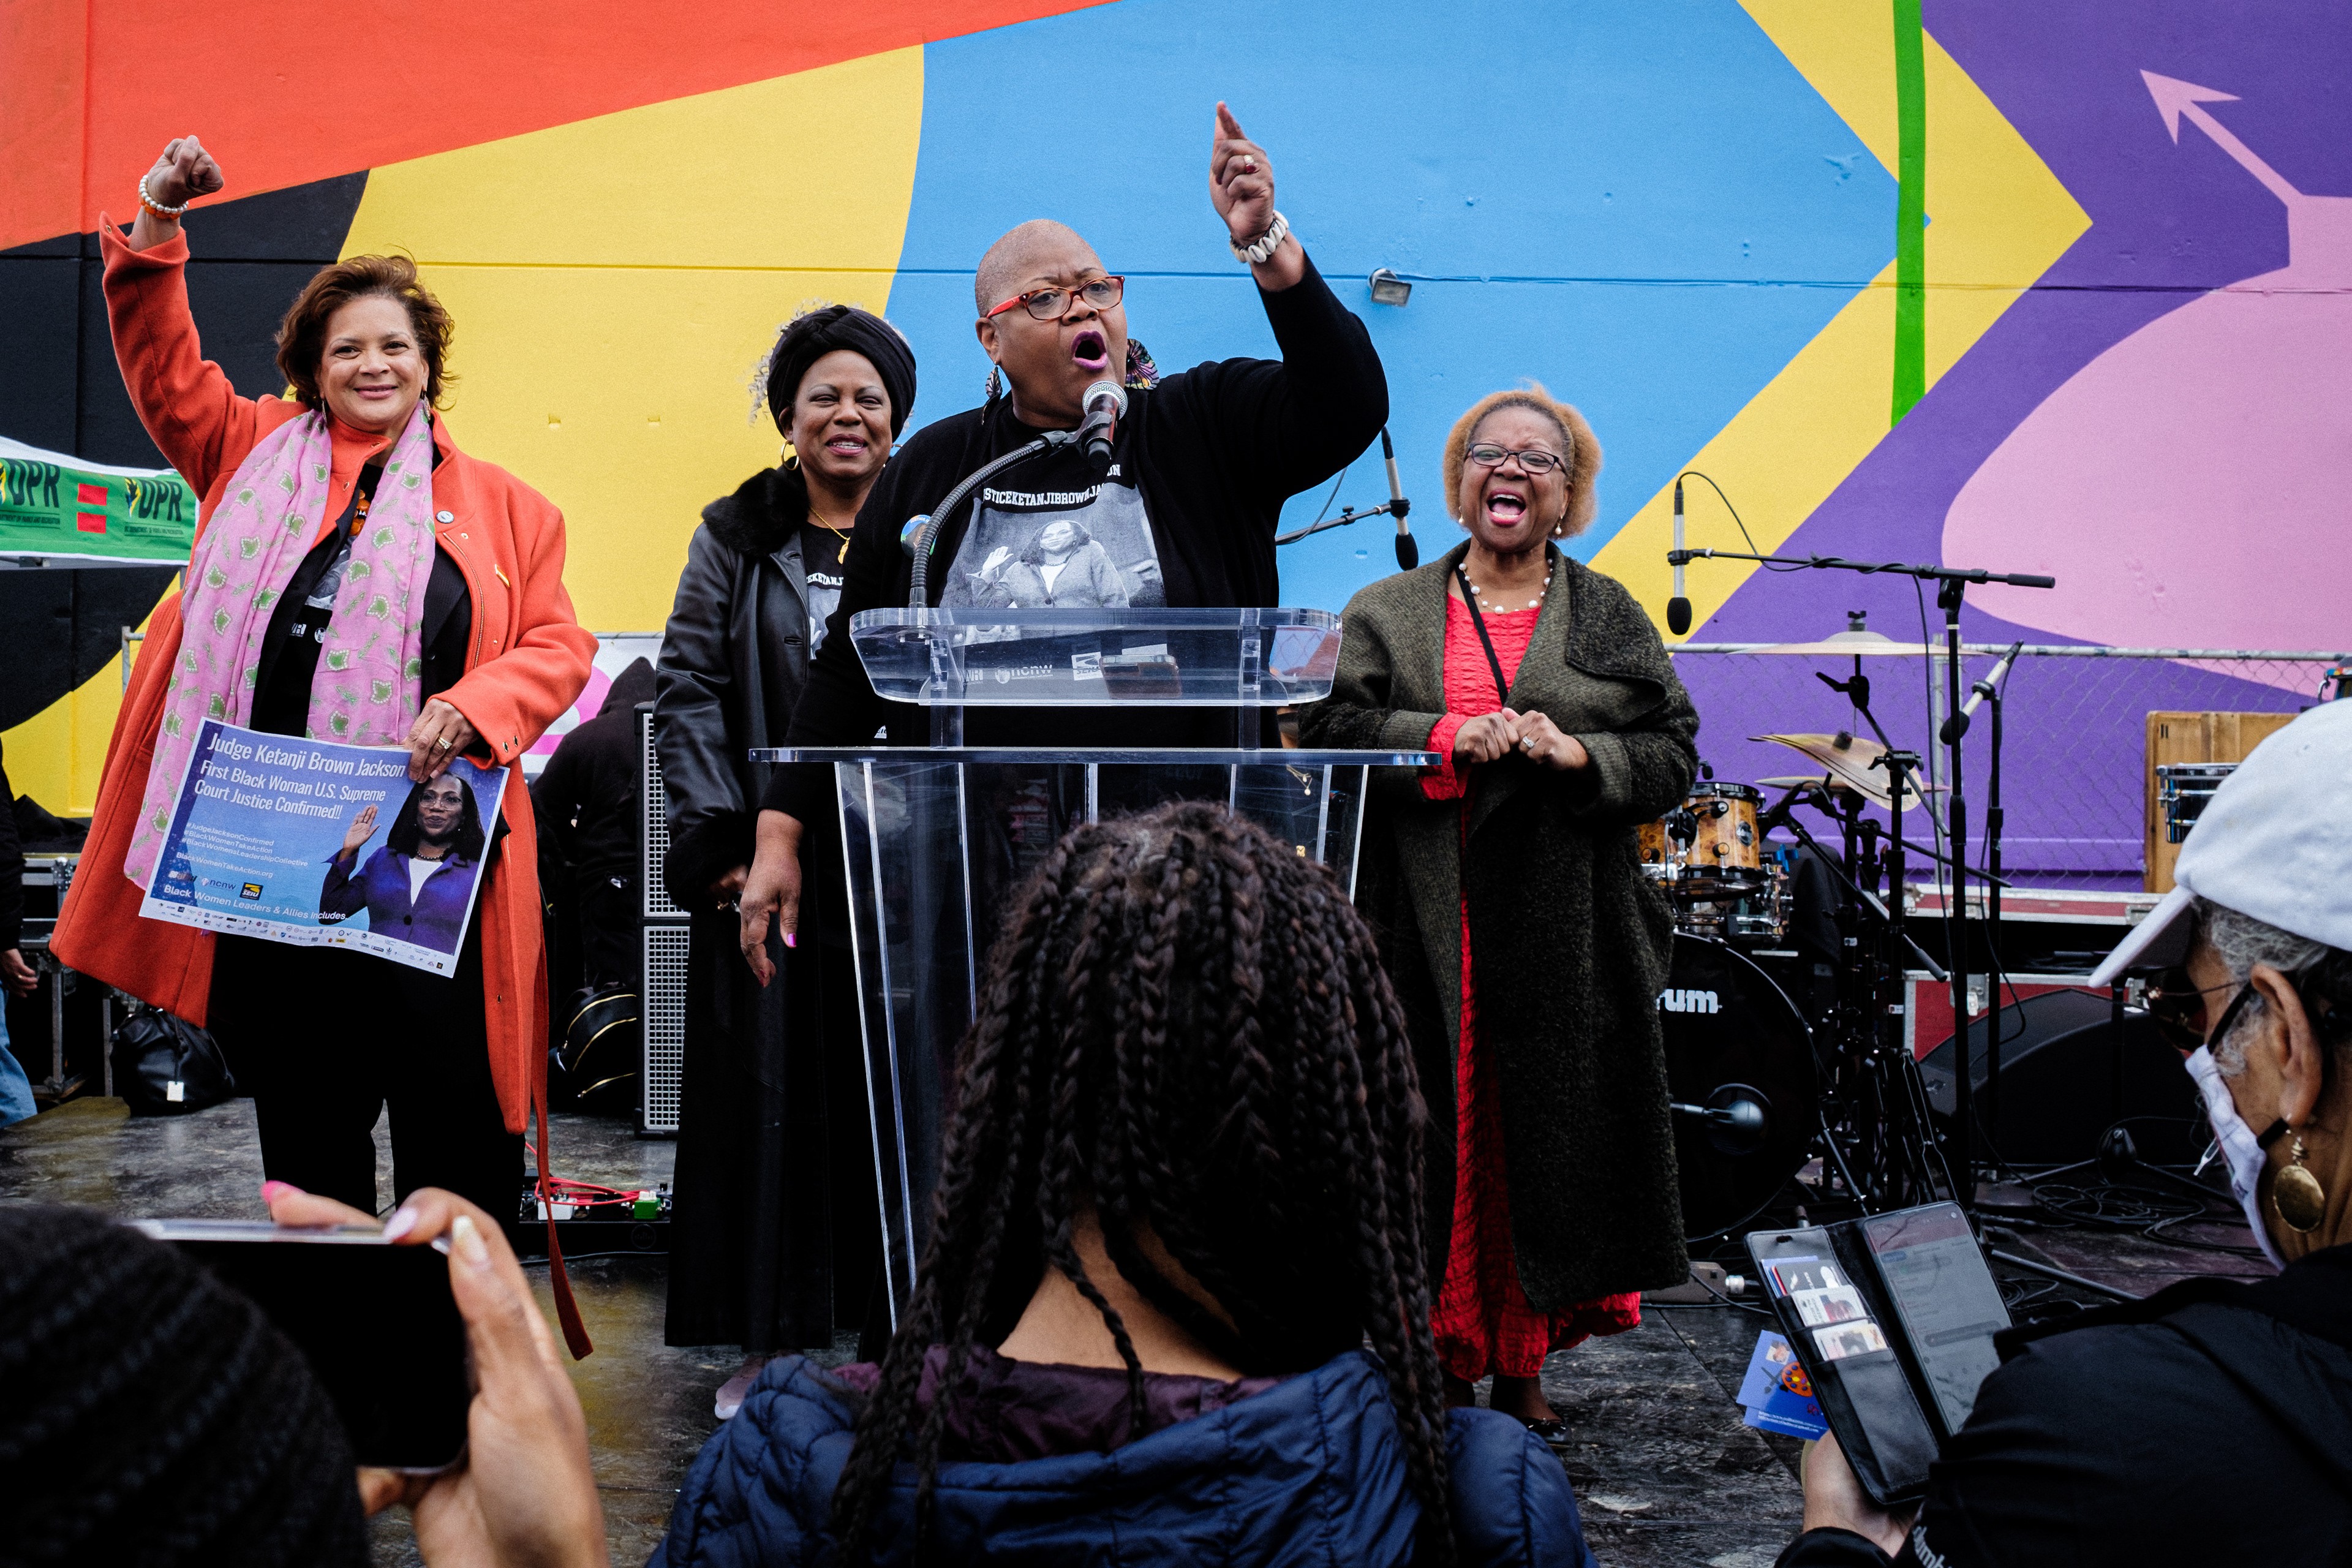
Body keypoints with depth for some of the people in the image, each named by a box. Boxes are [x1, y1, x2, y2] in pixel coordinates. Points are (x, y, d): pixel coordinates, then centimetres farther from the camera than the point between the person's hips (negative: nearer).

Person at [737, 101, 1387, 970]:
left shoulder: (1201, 431, 7)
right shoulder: (932, 469, 10)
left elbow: (1348, 405, -10)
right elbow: (846, 670, 12)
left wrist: (1267, 244, -20)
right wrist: (778, 838, 8)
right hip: (969, 871, 1)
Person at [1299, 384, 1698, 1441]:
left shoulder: (1610, 619, 12)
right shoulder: (1387, 614, 12)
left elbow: (1671, 756, 5)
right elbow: (1328, 732, -1)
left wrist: (1578, 754, -13)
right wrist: (1442, 738, -14)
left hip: (1564, 937, 1)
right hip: (1428, 933, 0)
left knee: (1548, 1139, 3)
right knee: (1435, 1139, -1)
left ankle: (1522, 1368, 15)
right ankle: (1440, 1363, 11)